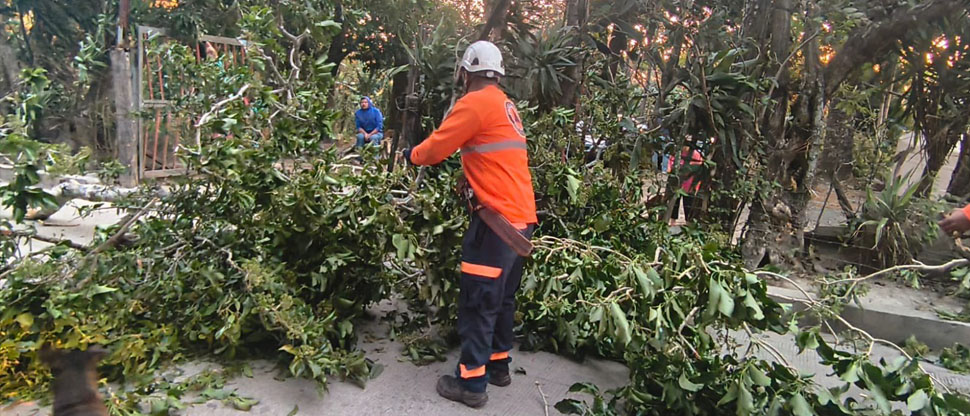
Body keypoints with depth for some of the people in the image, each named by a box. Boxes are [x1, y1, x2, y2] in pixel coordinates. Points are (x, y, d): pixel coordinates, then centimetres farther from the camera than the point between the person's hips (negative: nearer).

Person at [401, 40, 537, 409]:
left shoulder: (475, 102, -9)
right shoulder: (507, 107, 19)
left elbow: (436, 148, -5)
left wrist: (411, 155, 14)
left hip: (498, 218, -9)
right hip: (522, 216, 9)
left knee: (478, 302, 0)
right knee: (502, 297, 18)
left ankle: (471, 382, 9)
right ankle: (499, 365, 31)